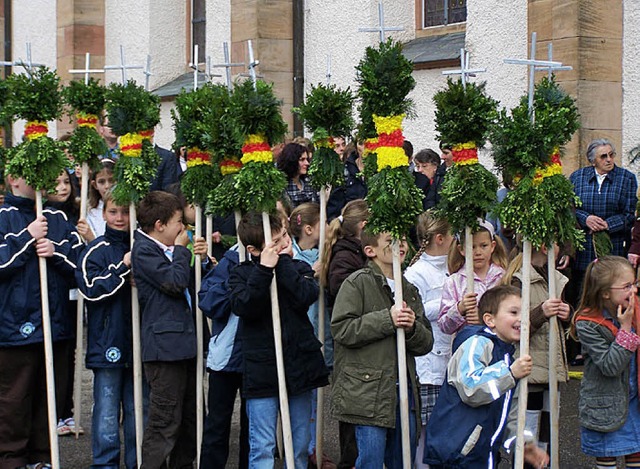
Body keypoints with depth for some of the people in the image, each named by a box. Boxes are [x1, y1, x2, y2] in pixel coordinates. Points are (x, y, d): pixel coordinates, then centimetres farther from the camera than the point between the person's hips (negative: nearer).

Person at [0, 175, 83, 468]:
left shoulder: (57, 218, 11)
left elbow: (80, 259, 8)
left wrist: (55, 251, -9)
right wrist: (29, 237, -15)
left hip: (54, 322, 5)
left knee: (49, 395, 12)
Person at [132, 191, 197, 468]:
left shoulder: (166, 250, 18)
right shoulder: (144, 250, -10)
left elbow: (187, 283, 29)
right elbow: (175, 281, -20)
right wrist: (181, 249, -7)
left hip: (184, 343, 10)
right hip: (165, 345, -10)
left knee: (190, 416, 14)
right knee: (166, 420, -9)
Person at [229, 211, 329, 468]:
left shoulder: (299, 268, 7)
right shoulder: (242, 274, 1)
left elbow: (306, 297, -13)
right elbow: (243, 306, -17)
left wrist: (283, 262, -11)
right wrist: (264, 269, -20)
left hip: (299, 367, 3)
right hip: (262, 368, -3)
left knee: (299, 447, 12)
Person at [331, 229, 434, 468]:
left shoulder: (409, 290, 16)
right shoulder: (358, 282, -3)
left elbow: (426, 343, 14)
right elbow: (341, 329, -13)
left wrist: (412, 328, -8)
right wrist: (387, 320, -16)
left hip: (405, 391, 6)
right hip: (368, 393, -6)